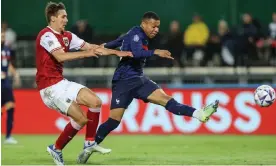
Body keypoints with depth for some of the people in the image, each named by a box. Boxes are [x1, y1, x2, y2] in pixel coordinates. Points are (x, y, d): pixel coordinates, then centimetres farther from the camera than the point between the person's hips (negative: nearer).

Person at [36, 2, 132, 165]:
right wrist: (86, 53, -26)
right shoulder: (46, 35, -14)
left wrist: (117, 52, 11)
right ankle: (56, 149, 3)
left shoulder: (67, 36, 12)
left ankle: (89, 143, 8)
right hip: (50, 86, -9)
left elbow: (91, 47, 15)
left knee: (96, 102, 1)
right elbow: (60, 56, -28)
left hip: (61, 83, 9)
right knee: (81, 118, -13)